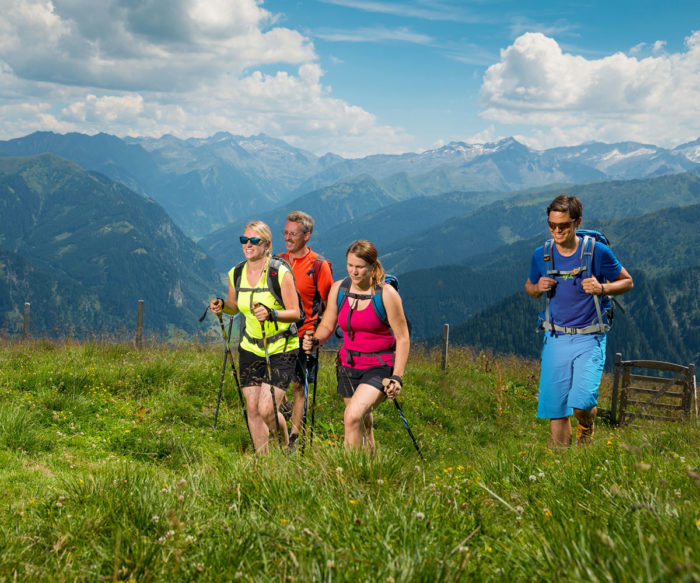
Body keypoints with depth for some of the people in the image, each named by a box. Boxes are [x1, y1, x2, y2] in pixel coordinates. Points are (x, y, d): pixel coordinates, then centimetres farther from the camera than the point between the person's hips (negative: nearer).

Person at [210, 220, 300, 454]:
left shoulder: (280, 273, -13)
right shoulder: (236, 274, 3)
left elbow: (295, 313, -10)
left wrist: (271, 314, -28)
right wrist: (221, 305, -3)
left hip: (281, 350, -5)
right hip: (250, 349, 5)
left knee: (267, 409, -12)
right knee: (252, 408, 4)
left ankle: (286, 448, 18)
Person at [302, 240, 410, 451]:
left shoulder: (387, 294, -12)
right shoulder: (338, 289, 0)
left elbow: (402, 338, -8)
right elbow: (327, 325, 11)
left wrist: (397, 377, -15)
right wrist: (315, 340, -12)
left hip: (379, 367, -5)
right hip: (348, 366, 5)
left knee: (353, 416, -25)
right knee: (362, 425, 13)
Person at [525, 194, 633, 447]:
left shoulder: (597, 252, -6)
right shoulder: (541, 255, 3)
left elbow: (627, 282, 6)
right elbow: (529, 288, 20)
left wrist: (601, 288, -14)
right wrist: (538, 288, -4)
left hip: (589, 340, -3)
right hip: (555, 339, 3)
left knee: (581, 404, -17)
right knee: (556, 411, 1)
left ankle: (586, 428, 18)